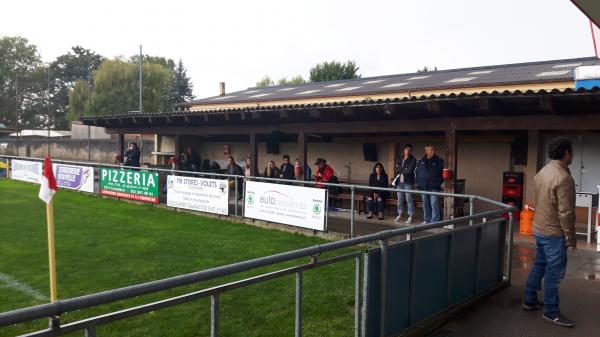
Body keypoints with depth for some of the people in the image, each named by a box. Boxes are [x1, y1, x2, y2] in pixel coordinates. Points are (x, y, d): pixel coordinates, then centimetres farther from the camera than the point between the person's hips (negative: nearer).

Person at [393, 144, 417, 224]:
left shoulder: (413, 160, -1)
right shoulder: (400, 159, 16)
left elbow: (409, 170, -13)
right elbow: (396, 169, 9)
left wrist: (401, 170, -2)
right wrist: (404, 170, -4)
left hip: (408, 182, -5)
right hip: (399, 182, 5)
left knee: (409, 199, -6)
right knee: (400, 199, 9)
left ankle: (410, 217, -2)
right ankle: (400, 215, 18)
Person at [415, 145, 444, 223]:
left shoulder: (438, 161, 3)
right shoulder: (421, 162, 11)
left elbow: (442, 173, 2)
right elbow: (417, 173, 17)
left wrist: (439, 183, -7)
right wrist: (418, 182, 7)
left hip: (434, 187, -3)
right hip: (423, 187, 4)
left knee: (434, 204, -9)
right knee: (425, 204, 10)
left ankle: (435, 221, -5)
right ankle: (427, 220, 20)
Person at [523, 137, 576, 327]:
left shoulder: (542, 172, 6)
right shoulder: (563, 177, -22)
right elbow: (566, 212, -22)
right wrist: (571, 238, -13)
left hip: (539, 228, 9)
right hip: (554, 233, -9)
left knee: (539, 265, 19)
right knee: (554, 272, 2)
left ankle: (530, 301, 29)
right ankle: (551, 312, 13)